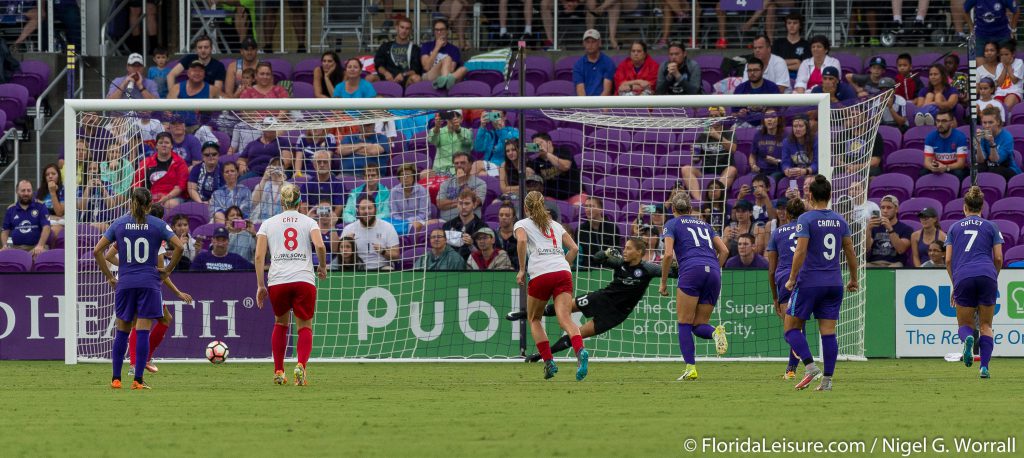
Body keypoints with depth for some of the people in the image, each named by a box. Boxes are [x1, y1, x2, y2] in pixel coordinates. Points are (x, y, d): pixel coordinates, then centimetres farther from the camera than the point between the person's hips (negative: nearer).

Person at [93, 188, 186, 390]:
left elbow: (97, 250, 2)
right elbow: (179, 246, -10)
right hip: (149, 283, -2)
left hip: (124, 283, 2)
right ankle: (138, 380, -5)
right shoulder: (157, 225, 0)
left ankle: (116, 379, 11)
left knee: (121, 333, 11)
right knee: (143, 333, -2)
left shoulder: (119, 224, 5)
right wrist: (168, 270, 2)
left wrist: (109, 276, 7)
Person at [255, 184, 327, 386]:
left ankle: (278, 371, 18)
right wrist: (323, 266, 10)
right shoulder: (308, 222, 9)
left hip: (277, 281, 2)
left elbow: (259, 256, 3)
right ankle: (301, 365, -23)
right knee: (305, 327, 4)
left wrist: (260, 285, 6)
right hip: (304, 279, -1)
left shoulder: (268, 223, 12)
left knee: (280, 323, 23)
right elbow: (319, 245, -8)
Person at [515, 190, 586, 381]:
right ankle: (580, 351, -41)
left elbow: (522, 240, -8)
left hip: (540, 275, -3)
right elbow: (574, 248, 19)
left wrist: (522, 269, -3)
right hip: (563, 273, 3)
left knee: (534, 319, 18)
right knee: (565, 319, -12)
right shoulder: (556, 225, 27)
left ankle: (548, 362, 4)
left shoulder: (522, 224, 14)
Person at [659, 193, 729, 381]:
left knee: (684, 324, 1)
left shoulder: (672, 224, 12)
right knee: (699, 326, 10)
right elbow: (724, 250, 19)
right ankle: (716, 332, -25)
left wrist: (663, 283, 8)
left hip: (691, 269, -5)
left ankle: (691, 369, -10)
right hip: (713, 273, 5)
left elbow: (668, 254, -1)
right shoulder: (704, 224, 28)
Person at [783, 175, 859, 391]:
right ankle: (827, 379, -1)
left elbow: (800, 251, -15)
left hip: (809, 282, -5)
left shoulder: (806, 219, -8)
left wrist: (792, 279, -7)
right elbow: (850, 253, 13)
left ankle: (810, 366, -13)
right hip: (834, 284, 5)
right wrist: (853, 279, 25)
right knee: (828, 331, 3)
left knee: (791, 327, 4)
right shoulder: (840, 221, 8)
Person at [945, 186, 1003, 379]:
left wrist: (954, 284, 22)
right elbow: (998, 258, 9)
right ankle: (984, 367, -4)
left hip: (962, 276, 0)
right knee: (986, 325, 11)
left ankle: (967, 338, -27)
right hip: (986, 274, 0)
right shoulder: (991, 227, 14)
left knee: (965, 324, 11)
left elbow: (948, 260, 13)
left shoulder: (954, 228, 17)